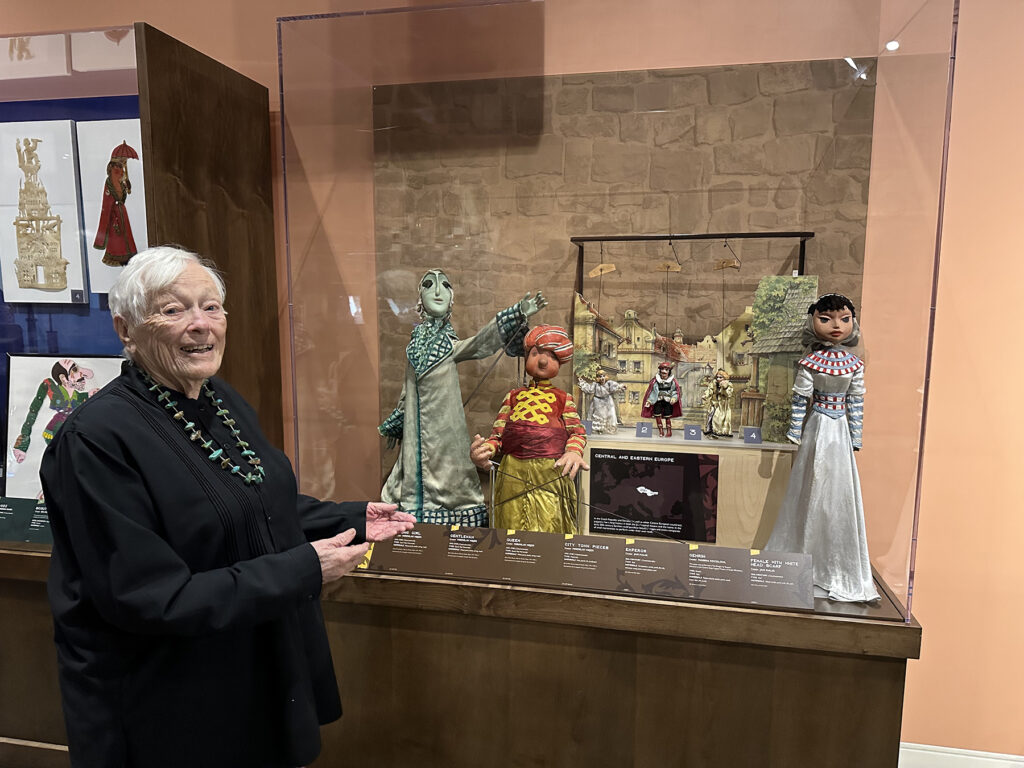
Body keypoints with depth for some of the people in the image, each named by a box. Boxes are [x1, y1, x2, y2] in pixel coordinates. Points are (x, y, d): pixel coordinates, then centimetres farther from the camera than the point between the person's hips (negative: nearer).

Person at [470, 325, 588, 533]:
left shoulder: (563, 398, 16)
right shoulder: (514, 396, 21)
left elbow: (578, 431, 3)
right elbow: (498, 433, 12)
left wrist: (574, 452, -20)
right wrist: (486, 449, -10)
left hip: (551, 472, -2)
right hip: (513, 473, 2)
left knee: (550, 529, -5)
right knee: (513, 529, 6)